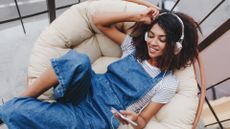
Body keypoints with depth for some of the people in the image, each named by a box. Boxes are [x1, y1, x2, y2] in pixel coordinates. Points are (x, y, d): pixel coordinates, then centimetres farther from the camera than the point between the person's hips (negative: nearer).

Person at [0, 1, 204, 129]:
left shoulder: (167, 83, -5)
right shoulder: (134, 47, 6)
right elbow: (99, 21, 4)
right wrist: (138, 17, -2)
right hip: (88, 90, 5)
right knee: (77, 60, -36)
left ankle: (18, 103, 7)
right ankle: (23, 98, -16)